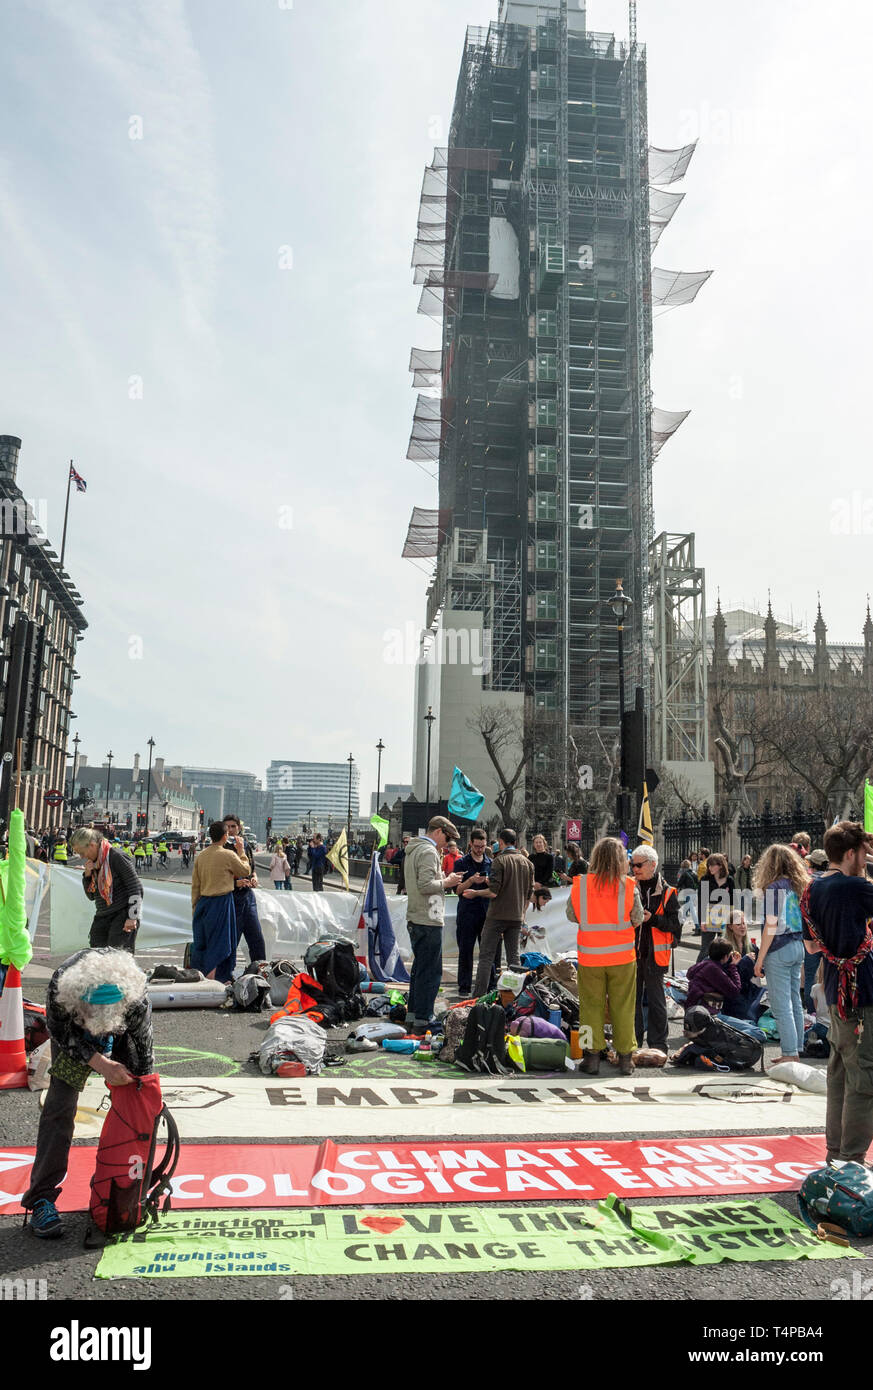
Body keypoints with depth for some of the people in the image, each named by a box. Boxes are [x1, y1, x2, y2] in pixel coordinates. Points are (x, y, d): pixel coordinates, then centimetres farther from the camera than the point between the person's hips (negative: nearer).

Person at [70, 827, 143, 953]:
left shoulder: (117, 857, -13)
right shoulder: (92, 862, 10)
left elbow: (136, 888, -13)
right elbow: (91, 896, 16)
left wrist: (132, 917, -16)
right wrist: (87, 874, -1)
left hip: (123, 915, -7)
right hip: (101, 917, 8)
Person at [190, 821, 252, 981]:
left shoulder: (201, 855, 5)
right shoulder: (228, 855, -13)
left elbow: (195, 885, 9)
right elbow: (246, 871, 2)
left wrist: (195, 907, 17)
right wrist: (241, 852, 10)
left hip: (203, 901, 6)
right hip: (222, 902, -6)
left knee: (201, 942, 14)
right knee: (219, 943, 2)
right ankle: (211, 978, 0)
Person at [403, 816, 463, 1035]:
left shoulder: (412, 850, 17)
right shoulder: (429, 852, -15)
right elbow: (425, 885, -23)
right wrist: (446, 882, -10)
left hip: (415, 919, 10)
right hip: (428, 920, -10)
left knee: (419, 969, 16)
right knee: (430, 972, -5)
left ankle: (412, 1019, 22)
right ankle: (422, 1023, -3)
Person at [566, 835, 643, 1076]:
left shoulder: (580, 885, -8)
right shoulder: (628, 886, -10)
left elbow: (571, 916, 3)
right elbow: (637, 920, -2)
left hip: (589, 956, 0)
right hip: (622, 956, 0)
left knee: (591, 1005, 10)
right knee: (623, 1006, 11)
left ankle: (592, 1055, 14)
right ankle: (625, 1057, 18)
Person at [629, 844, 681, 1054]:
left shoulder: (667, 892, -2)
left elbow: (675, 924, -5)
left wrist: (652, 919, -18)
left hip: (655, 954, -3)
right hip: (632, 952, 4)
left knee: (655, 1001, 3)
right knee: (632, 999, 9)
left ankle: (658, 1044, 13)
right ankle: (633, 1042, 20)